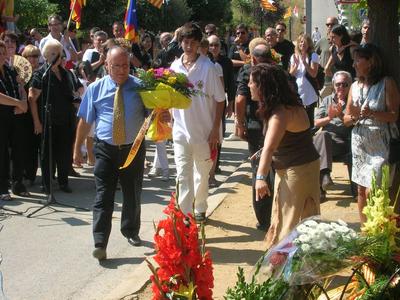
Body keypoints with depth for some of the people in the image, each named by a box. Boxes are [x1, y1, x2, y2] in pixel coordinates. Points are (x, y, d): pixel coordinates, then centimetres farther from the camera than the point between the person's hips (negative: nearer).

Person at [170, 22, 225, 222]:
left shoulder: (208, 67, -9)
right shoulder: (175, 67, 1)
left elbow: (220, 100, -6)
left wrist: (215, 130, -9)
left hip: (204, 131, -2)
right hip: (181, 130, 2)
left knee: (202, 174, 15)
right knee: (183, 174, -1)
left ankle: (200, 209, 34)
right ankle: (185, 214, 3)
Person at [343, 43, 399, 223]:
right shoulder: (355, 86, 10)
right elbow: (346, 120, 11)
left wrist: (372, 113, -26)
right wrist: (354, 116, -12)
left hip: (379, 145, -6)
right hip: (359, 143, 6)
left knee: (372, 192, -10)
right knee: (361, 190, 10)